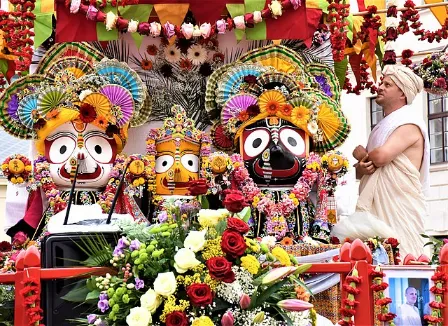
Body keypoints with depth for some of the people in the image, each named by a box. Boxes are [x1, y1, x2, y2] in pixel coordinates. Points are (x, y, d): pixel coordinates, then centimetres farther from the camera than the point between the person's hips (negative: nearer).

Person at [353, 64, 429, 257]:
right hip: (377, 210, 8)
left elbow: (381, 156, -20)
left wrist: (361, 155, 2)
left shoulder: (409, 122, -7)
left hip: (399, 211, -8)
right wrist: (361, 168, -5)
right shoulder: (383, 127, 21)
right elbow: (361, 171, 21)